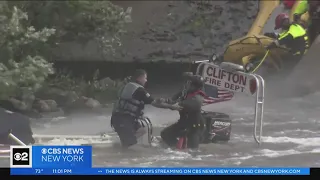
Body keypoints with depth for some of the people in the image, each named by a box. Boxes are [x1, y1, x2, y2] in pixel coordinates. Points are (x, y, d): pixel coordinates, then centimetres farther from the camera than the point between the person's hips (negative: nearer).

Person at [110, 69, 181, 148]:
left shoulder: (128, 86, 14)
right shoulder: (139, 90, -10)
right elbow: (155, 103, -10)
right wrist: (172, 106, -4)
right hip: (123, 120, -9)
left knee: (141, 131, 18)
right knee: (130, 144, -8)